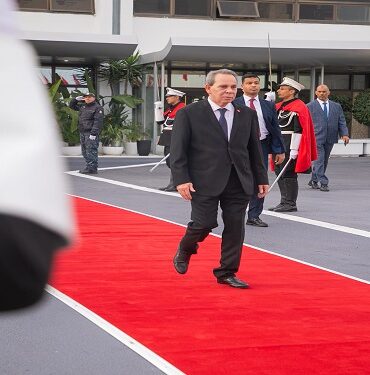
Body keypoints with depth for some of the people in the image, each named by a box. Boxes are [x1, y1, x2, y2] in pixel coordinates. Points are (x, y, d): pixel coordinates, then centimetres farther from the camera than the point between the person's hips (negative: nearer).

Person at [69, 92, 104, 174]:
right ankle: (89, 167, 17)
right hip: (82, 132, 9)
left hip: (91, 133, -9)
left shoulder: (98, 108, -7)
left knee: (91, 151, -11)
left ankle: (92, 168, -11)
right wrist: (76, 99, 13)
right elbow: (72, 105, 32)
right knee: (85, 151, 11)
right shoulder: (82, 106, 17)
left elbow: (98, 122, -16)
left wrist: (93, 133, -23)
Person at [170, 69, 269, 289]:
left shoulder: (247, 115, 10)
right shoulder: (189, 114, -2)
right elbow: (178, 150, -4)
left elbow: (255, 149, 14)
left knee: (235, 228, 3)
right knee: (205, 224, -8)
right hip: (205, 182, -4)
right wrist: (182, 179, -12)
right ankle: (185, 250, 24)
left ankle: (227, 273, 16)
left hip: (239, 183, 4)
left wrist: (261, 178, 12)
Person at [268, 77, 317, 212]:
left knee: (288, 174, -5)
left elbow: (299, 130, -17)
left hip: (290, 146, -9)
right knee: (279, 173, 11)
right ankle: (284, 202, 19)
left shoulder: (299, 108, -12)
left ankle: (290, 204, 2)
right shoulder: (279, 107, 15)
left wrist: (294, 150, -21)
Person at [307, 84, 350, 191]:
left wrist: (344, 134, -6)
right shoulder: (310, 106, 3)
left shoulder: (336, 106, 13)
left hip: (330, 139, 4)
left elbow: (342, 122, 8)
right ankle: (323, 183, -11)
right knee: (319, 160, -11)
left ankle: (314, 181, 24)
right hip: (316, 138, -4)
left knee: (324, 161, 10)